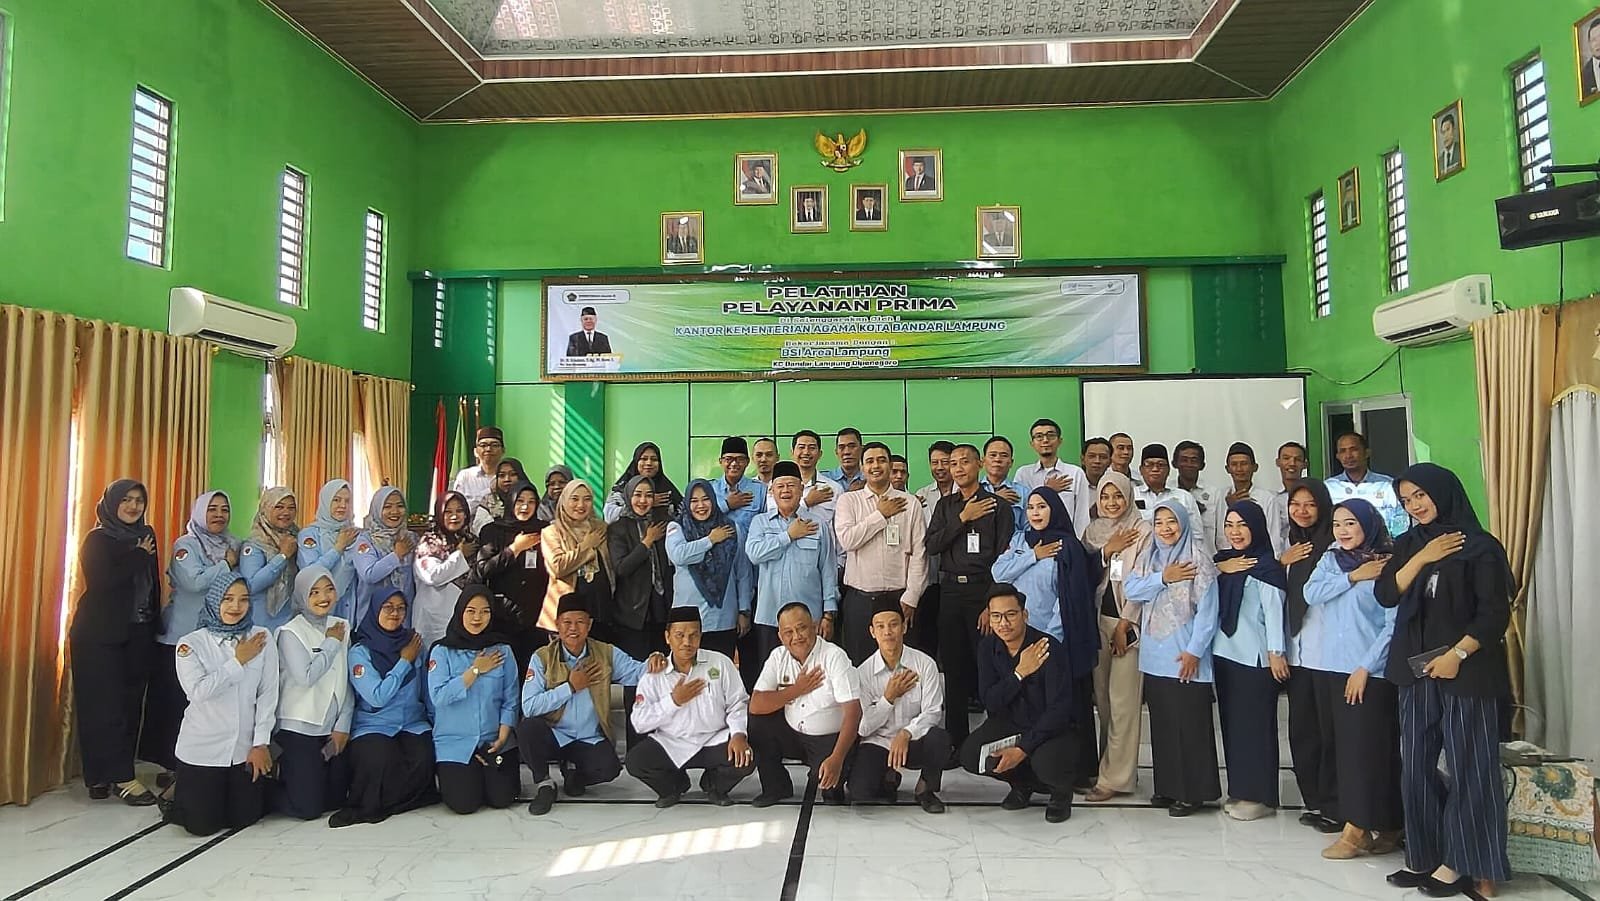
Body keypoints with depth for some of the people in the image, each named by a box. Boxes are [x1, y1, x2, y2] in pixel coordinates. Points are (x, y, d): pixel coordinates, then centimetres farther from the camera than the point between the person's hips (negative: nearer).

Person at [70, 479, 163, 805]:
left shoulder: (145, 535, 12)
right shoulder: (97, 540, -4)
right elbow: (100, 581, -19)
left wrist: (154, 624, 9)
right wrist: (139, 557, -12)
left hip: (138, 634, 5)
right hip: (101, 635, -5)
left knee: (130, 703, 3)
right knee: (106, 706, -4)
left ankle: (104, 775, 13)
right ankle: (122, 777, -2)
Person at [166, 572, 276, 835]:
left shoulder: (261, 637, -3)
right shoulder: (191, 643, -7)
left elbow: (267, 694, -2)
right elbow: (198, 690, -21)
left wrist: (260, 743, -5)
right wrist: (238, 661, -14)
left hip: (245, 748, 2)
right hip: (202, 747, -2)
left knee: (244, 818, 9)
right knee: (202, 824, 5)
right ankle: (181, 791, 35)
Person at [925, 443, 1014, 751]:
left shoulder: (998, 506, 0)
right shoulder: (945, 505, 13)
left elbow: (1004, 558, -5)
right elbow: (932, 545, 1)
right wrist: (963, 518, -8)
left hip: (984, 590, -4)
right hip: (950, 590, 4)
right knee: (953, 665, 8)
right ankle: (956, 740, 17)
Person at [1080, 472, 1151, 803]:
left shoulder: (1142, 531, -5)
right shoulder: (1093, 531, 11)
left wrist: (1125, 624, -10)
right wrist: (1107, 551, -9)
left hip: (1128, 621, -5)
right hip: (1098, 618, 5)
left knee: (1122, 700, -5)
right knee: (1102, 697, 9)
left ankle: (1116, 776, 1)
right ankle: (1108, 765, 19)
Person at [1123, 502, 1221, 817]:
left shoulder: (1198, 559, -7)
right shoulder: (1148, 557, 11)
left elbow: (1207, 610, -11)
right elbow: (1130, 590, -1)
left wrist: (1194, 651, -15)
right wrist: (1163, 578, -14)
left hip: (1185, 656, -6)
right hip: (1154, 655, 6)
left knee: (1189, 723, 0)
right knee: (1161, 722, 12)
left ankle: (1193, 791, 10)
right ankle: (1168, 786, 22)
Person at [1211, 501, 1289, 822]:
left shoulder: (1267, 566, -8)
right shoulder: (1221, 561, 13)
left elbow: (1274, 610, -12)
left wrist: (1276, 653, -17)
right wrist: (1219, 568, -7)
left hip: (1255, 657, -7)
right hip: (1224, 653, 7)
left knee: (1255, 723, -1)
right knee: (1231, 722, 11)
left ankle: (1259, 796, 8)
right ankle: (1237, 790, 20)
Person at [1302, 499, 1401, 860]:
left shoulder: (1388, 567, -6)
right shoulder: (1330, 561, 11)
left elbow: (1393, 624, -10)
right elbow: (1311, 594, -5)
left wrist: (1365, 667, -13)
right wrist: (1353, 577, -13)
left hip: (1371, 670, -6)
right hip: (1332, 666, 6)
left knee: (1367, 745, -5)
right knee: (1346, 744, 7)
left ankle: (1356, 828, 1)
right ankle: (1383, 826, 17)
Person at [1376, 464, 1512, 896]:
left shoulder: (1480, 547, -5)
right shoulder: (1408, 545, 11)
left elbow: (1495, 613, -9)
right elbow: (1385, 595, 0)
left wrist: (1457, 654, -17)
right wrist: (1422, 558, -10)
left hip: (1467, 672, -5)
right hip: (1416, 670, 5)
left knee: (1467, 767, 1)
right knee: (1416, 767, 7)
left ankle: (1460, 863, 11)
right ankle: (1425, 856, 17)